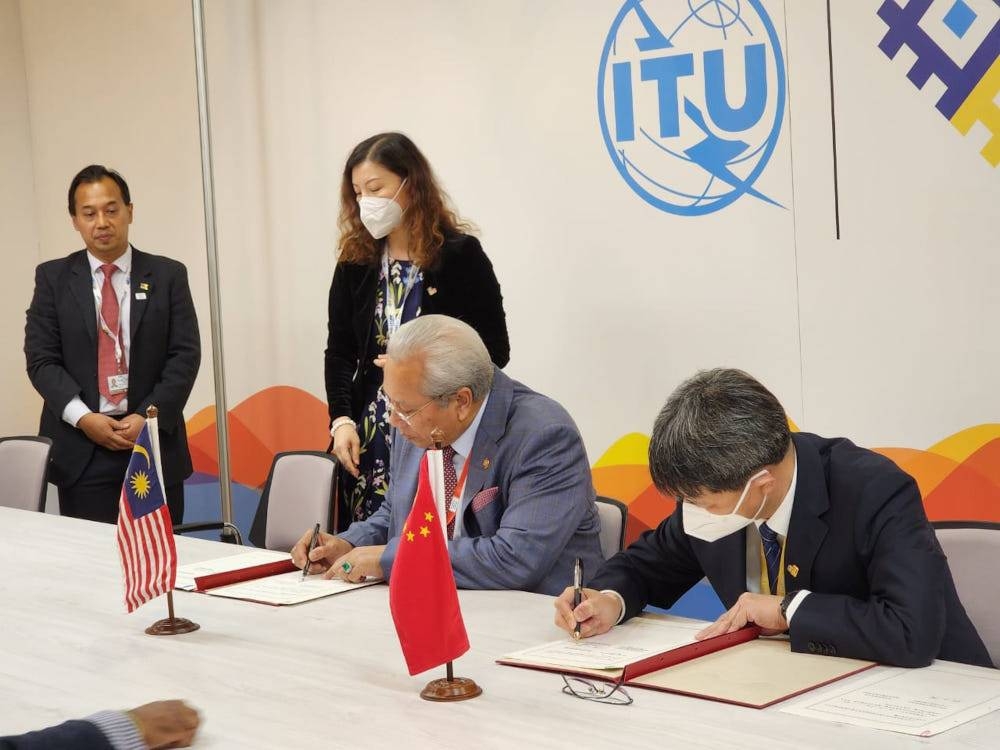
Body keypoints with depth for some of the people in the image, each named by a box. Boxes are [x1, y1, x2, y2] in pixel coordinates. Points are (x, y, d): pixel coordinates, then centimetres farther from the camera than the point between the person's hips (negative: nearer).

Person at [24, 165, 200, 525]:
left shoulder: (168, 276, 6)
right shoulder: (53, 278, 7)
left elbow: (185, 355, 1)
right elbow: (41, 358, 1)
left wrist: (149, 417, -11)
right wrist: (84, 418, -12)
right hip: (81, 454, 0)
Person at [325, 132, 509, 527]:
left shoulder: (460, 255, -3)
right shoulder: (355, 261, 9)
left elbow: (495, 350, -2)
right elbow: (339, 352, 9)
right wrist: (341, 420, -5)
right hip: (369, 438, 4)